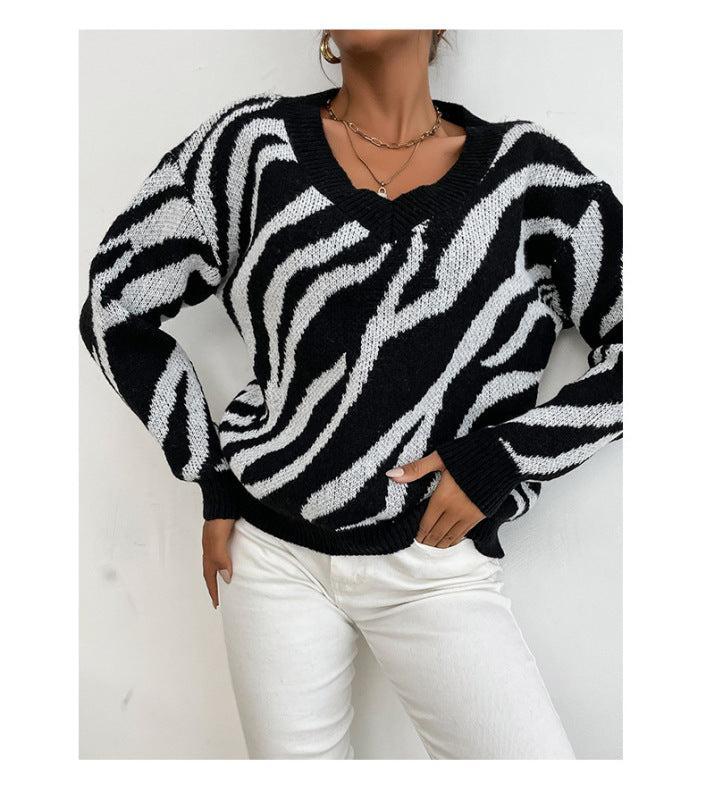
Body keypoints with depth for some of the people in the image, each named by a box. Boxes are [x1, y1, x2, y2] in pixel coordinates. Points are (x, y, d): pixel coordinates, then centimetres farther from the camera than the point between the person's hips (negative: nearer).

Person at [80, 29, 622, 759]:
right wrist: (213, 474, 2)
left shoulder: (526, 170, -2)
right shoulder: (256, 143, -1)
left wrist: (504, 457, -8)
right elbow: (114, 308, 5)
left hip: (435, 560, 0)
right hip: (274, 551, 1)